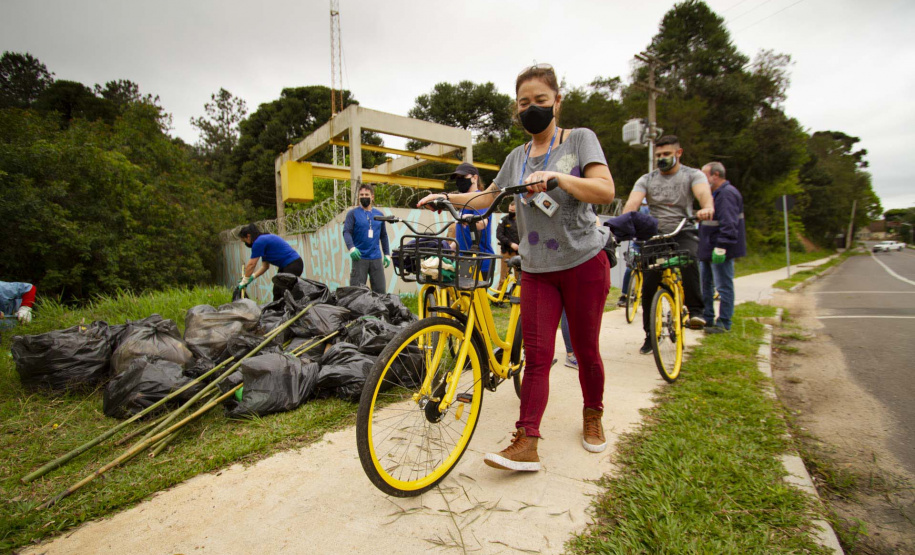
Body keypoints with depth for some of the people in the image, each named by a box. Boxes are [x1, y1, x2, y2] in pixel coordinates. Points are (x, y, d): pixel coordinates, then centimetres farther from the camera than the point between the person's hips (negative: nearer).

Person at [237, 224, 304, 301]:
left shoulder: (259, 242, -14)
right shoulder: (264, 239, 15)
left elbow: (251, 265, -9)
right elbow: (265, 266, 16)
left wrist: (244, 281, 1)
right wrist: (252, 277, 8)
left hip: (293, 265, -10)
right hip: (285, 266, 10)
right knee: (277, 292, 11)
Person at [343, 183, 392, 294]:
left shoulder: (379, 214, 13)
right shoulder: (353, 213, 2)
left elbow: (383, 235, 19)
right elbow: (346, 232, -8)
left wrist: (387, 254, 15)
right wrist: (351, 247, -26)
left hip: (376, 258, 4)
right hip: (359, 257, -3)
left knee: (380, 290, 5)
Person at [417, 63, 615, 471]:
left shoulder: (580, 139, 1)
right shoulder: (517, 157, 14)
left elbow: (605, 191, -13)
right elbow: (487, 199, 23)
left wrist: (556, 177, -26)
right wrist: (445, 197, 11)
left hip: (584, 262, -3)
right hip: (537, 269, 3)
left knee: (585, 349, 8)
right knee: (537, 356, -3)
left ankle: (593, 416, 32)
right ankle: (526, 445, -4)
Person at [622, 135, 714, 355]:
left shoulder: (692, 175, 3)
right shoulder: (646, 180, 7)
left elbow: (703, 192, -19)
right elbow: (632, 202, -11)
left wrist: (707, 207, -43)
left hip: (683, 232, -2)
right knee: (648, 287, -3)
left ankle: (696, 310, -24)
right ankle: (650, 335, 12)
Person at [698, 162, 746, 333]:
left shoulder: (727, 193, -15)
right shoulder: (715, 194, 18)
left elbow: (728, 224, -24)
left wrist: (721, 247, -27)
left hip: (721, 251, -11)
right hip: (708, 249, 11)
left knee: (723, 287, -3)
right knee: (705, 284, 16)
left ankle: (723, 323, 4)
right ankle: (707, 319, 25)